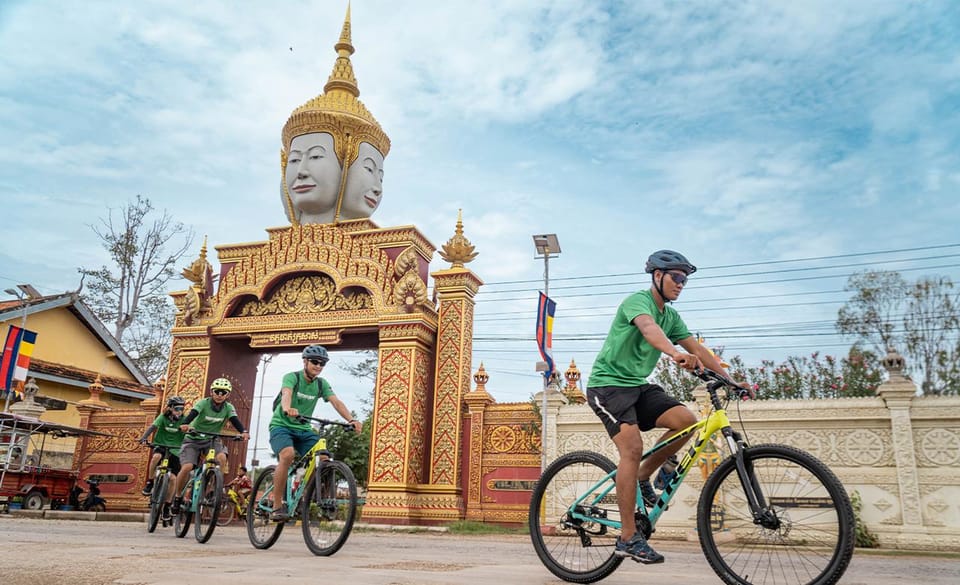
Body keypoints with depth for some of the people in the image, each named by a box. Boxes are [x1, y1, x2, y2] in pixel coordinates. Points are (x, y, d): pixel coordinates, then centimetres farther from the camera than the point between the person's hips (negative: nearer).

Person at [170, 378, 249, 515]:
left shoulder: (228, 408, -8)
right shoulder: (203, 403, -16)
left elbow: (235, 420, -22)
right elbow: (192, 414, -33)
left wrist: (243, 431, -44)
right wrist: (185, 424, -55)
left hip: (212, 439, 2)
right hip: (193, 438, -2)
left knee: (222, 457, -29)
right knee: (186, 468, -20)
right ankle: (177, 497, 4)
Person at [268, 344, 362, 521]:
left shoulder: (322, 384, 2)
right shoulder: (292, 377, -12)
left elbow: (336, 402, -12)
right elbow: (286, 394, -34)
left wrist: (351, 420, -30)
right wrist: (287, 408, -58)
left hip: (303, 429, 5)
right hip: (281, 425, -5)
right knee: (288, 454, -34)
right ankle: (277, 507, -24)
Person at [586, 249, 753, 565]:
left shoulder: (671, 316, 13)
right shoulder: (638, 300, -13)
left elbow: (697, 348, 9)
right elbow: (648, 328, -36)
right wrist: (676, 354, -54)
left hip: (638, 385, 8)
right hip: (608, 383, -8)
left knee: (686, 420, -13)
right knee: (633, 447, -22)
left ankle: (642, 477, 6)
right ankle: (628, 538, -16)